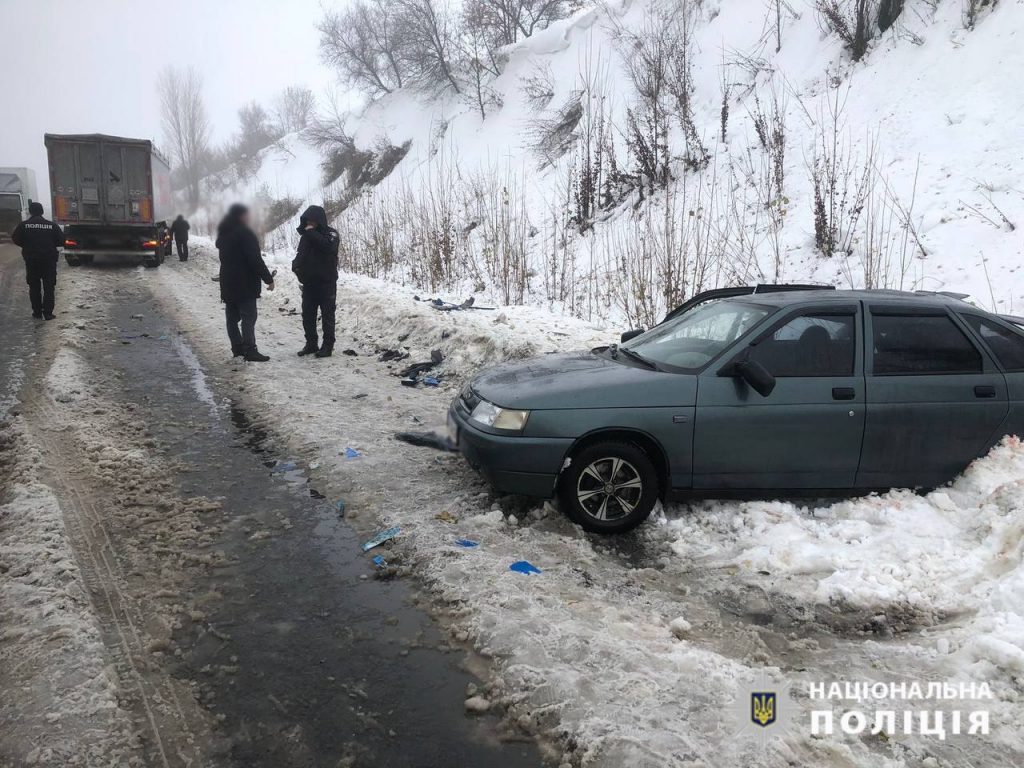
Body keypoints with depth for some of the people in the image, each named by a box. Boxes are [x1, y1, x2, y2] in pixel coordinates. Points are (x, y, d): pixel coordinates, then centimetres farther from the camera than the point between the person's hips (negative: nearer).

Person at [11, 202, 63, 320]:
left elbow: (15, 239, -5)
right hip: (49, 260, 0)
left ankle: (37, 312, 12)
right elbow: (61, 241, -2)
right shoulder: (51, 225, -3)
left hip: (31, 260, 1)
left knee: (34, 287, 11)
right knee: (49, 287, 4)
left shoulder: (24, 225, -3)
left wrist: (27, 246, 12)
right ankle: (48, 313, -1)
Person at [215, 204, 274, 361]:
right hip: (244, 283, -9)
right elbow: (256, 259, -19)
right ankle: (250, 350, -13)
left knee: (232, 316, 13)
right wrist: (268, 278, -16)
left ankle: (237, 347, 19)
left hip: (227, 282, 9)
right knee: (248, 316, -9)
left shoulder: (223, 234, 14)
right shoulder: (244, 233, -14)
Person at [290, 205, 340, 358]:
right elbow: (301, 254, 19)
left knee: (327, 315, -1)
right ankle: (311, 344, 18)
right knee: (307, 315, 8)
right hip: (309, 282, 6)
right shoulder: (306, 235, 12)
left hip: (326, 282, -6)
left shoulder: (331, 233, -6)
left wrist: (312, 233, -22)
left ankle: (328, 346, 4)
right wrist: (296, 265, -2)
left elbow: (328, 245, -28)